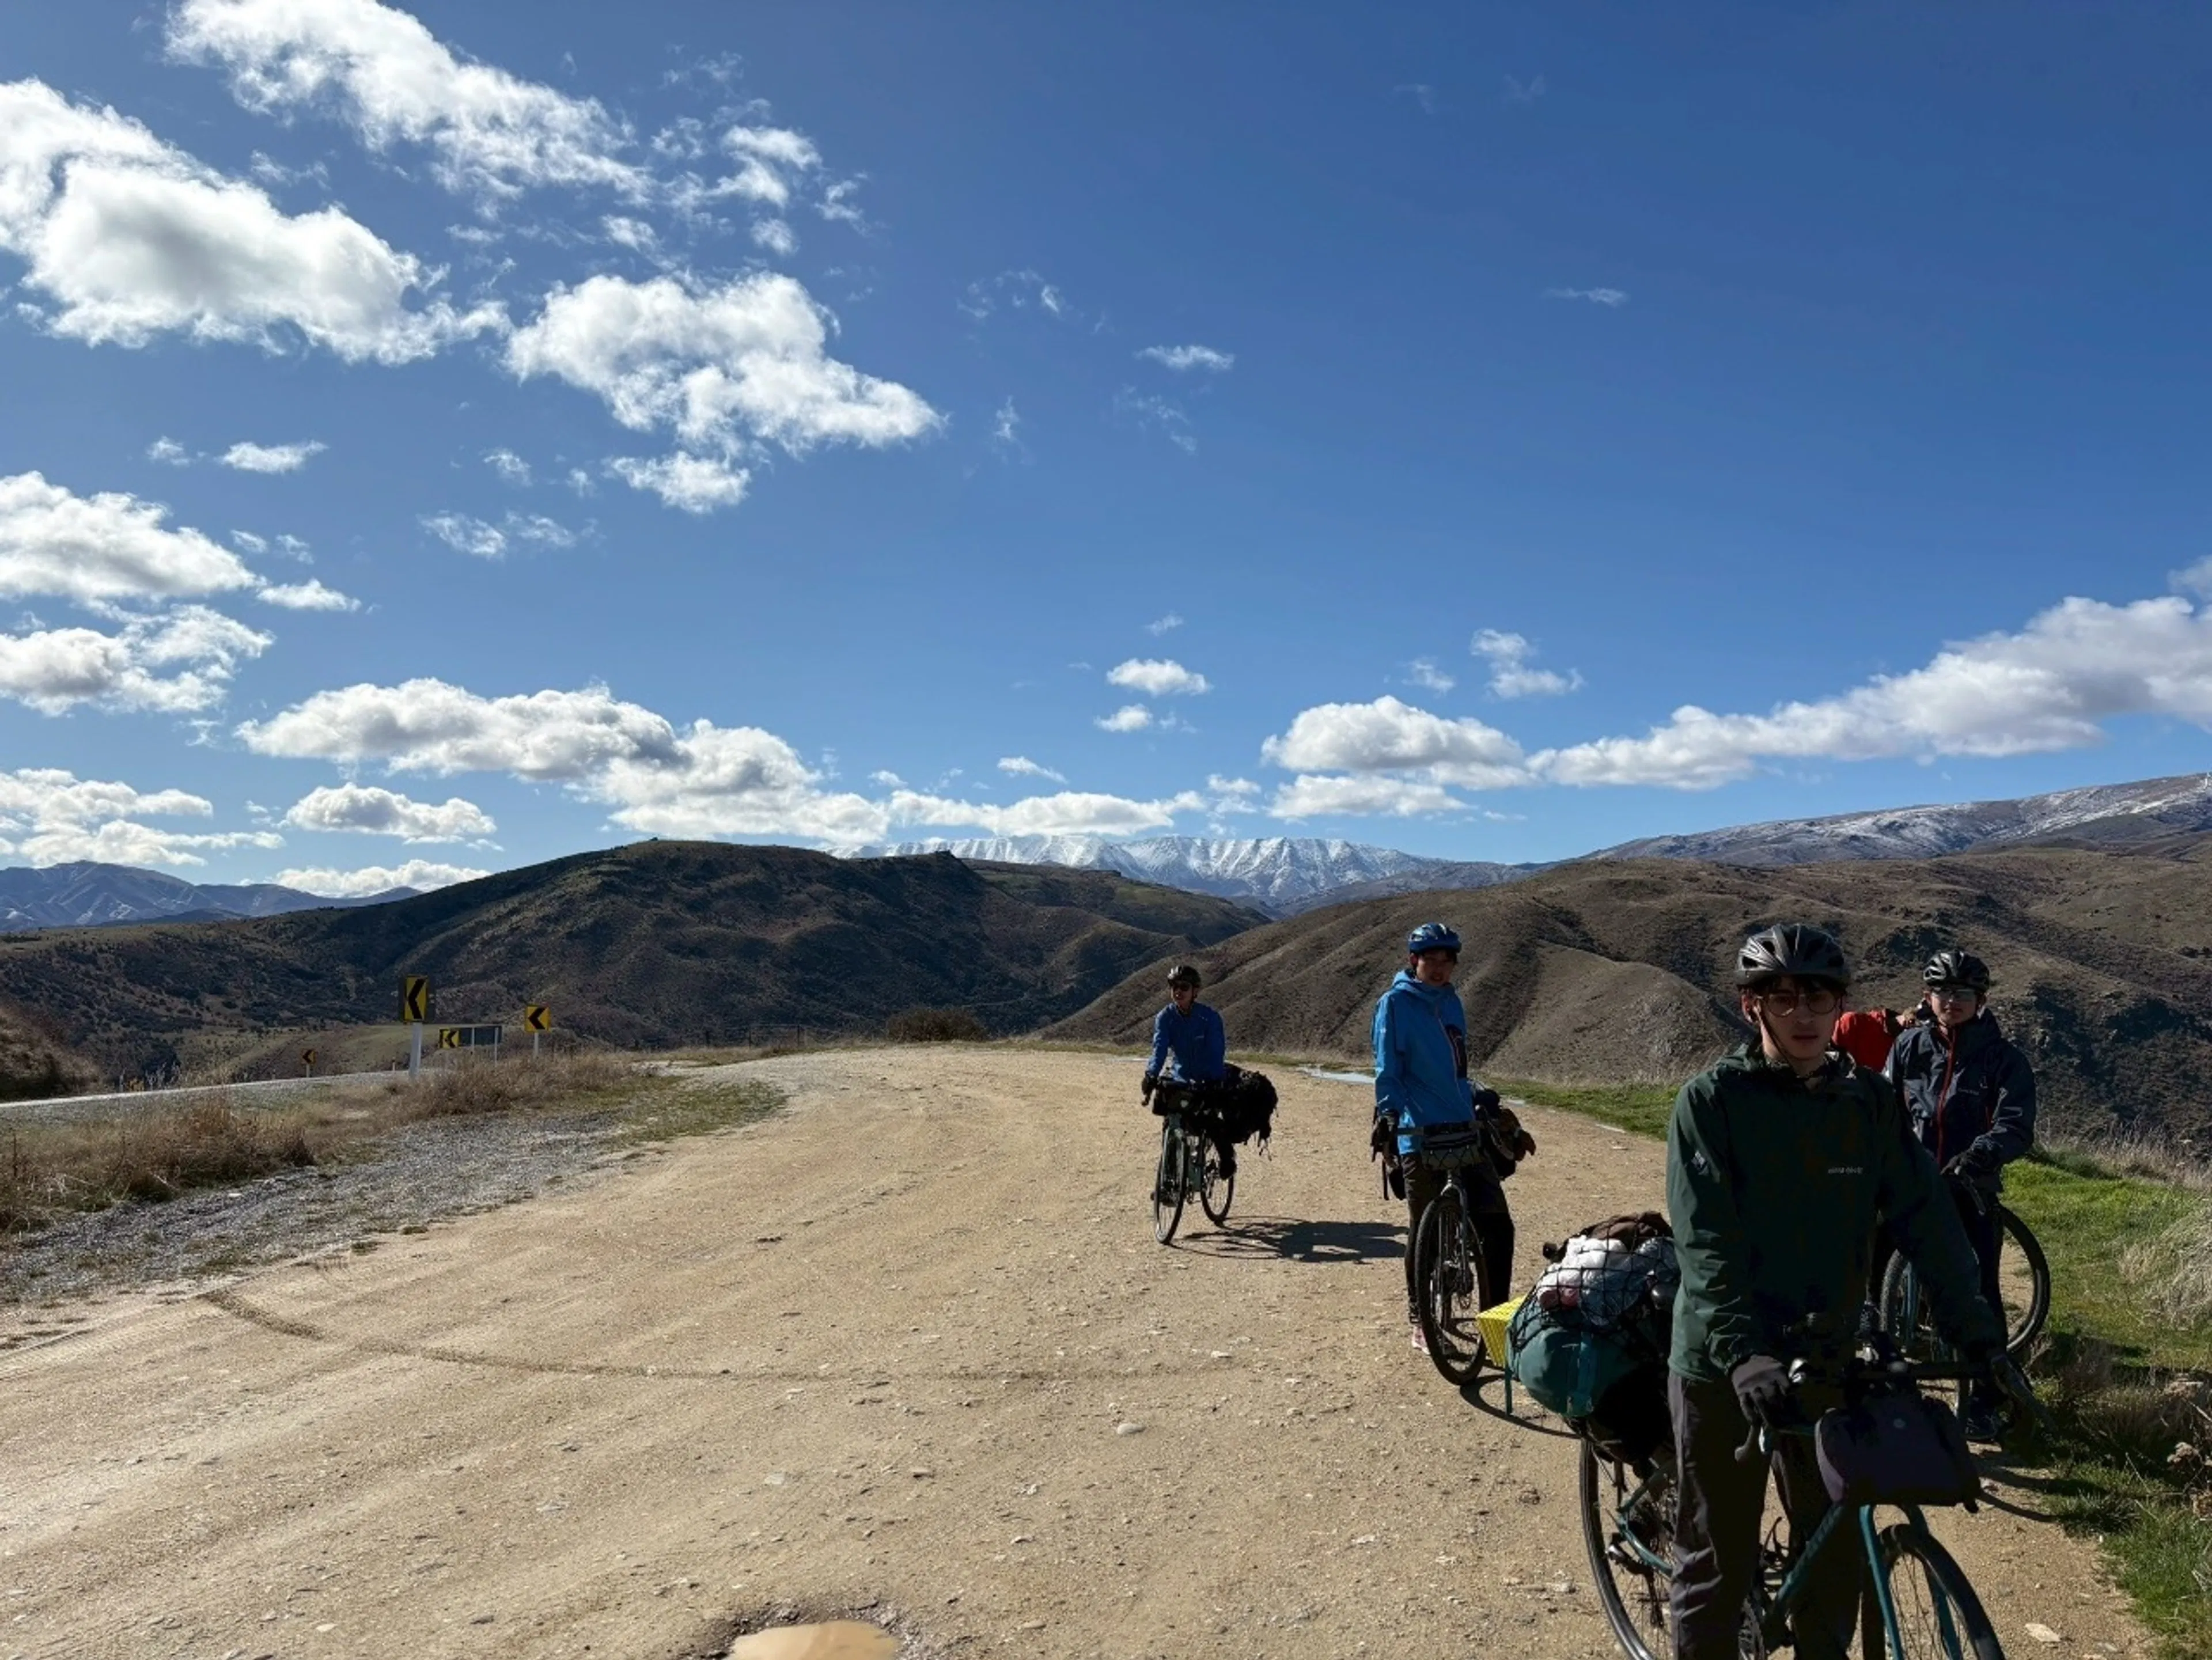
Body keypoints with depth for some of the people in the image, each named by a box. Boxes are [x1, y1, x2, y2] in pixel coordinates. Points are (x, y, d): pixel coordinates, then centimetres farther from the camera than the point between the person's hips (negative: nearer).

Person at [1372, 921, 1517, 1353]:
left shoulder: (1451, 1002, 15)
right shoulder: (1396, 1003, -6)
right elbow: (1387, 1070, -9)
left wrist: (1480, 1099, 24)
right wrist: (1389, 1112, -22)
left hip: (1463, 1128, 6)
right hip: (1421, 1135, -6)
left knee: (1496, 1223, 1)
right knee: (1425, 1232, 3)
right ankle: (1420, 1320, 19)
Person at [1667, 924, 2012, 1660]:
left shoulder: (1870, 1099, 0)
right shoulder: (1711, 1100, -13)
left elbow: (1927, 1220, -2)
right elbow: (1705, 1242, -20)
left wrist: (1979, 1337, -11)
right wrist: (1743, 1352, -31)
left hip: (1828, 1359, 4)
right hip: (1725, 1368, -4)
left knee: (1837, 1552, 15)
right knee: (1718, 1561, 9)